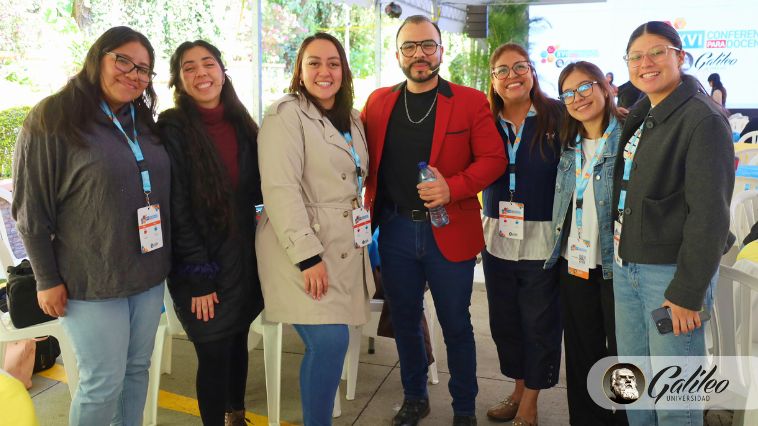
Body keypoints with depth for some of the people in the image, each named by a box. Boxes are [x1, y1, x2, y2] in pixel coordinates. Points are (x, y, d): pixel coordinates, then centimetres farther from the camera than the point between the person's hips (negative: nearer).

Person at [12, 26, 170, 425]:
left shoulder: (144, 123, 9)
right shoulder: (52, 119, -9)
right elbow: (31, 209, -9)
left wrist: (166, 258, 15)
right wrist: (47, 279, -9)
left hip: (149, 275, 6)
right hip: (91, 282, -5)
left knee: (138, 369, 15)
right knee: (103, 383, 3)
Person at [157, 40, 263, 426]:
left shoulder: (240, 123, 6)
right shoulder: (172, 128, -11)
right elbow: (176, 209, -13)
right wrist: (198, 277, -15)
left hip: (244, 257, 5)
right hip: (201, 265, -5)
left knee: (238, 342, 18)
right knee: (214, 355, 3)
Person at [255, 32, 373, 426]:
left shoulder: (351, 119, 15)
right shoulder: (286, 114, -8)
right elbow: (279, 190, -17)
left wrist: (362, 238, 16)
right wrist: (308, 256, -22)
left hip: (346, 250, 7)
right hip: (303, 251, -7)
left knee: (328, 344, 6)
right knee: (329, 342, -14)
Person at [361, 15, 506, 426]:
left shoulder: (470, 102, -2)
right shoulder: (378, 102, 7)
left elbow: (493, 158, -6)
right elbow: (366, 161, 12)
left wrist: (453, 188, -20)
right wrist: (370, 207, 0)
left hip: (449, 232, -3)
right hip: (394, 230, 3)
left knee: (455, 324, 9)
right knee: (405, 321, 15)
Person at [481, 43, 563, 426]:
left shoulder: (557, 116, -5)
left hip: (543, 239, -3)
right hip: (497, 238, 4)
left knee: (539, 323, 6)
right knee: (504, 321, 13)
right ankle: (518, 391, 34)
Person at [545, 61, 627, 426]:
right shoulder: (569, 145, 11)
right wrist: (560, 253, 14)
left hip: (617, 268, -6)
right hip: (574, 265, 6)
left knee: (623, 354, 8)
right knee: (581, 355, 17)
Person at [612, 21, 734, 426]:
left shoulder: (703, 119, -13)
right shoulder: (640, 115, 12)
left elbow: (710, 213, -17)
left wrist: (687, 292, -18)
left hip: (672, 271, -7)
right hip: (625, 267, 8)